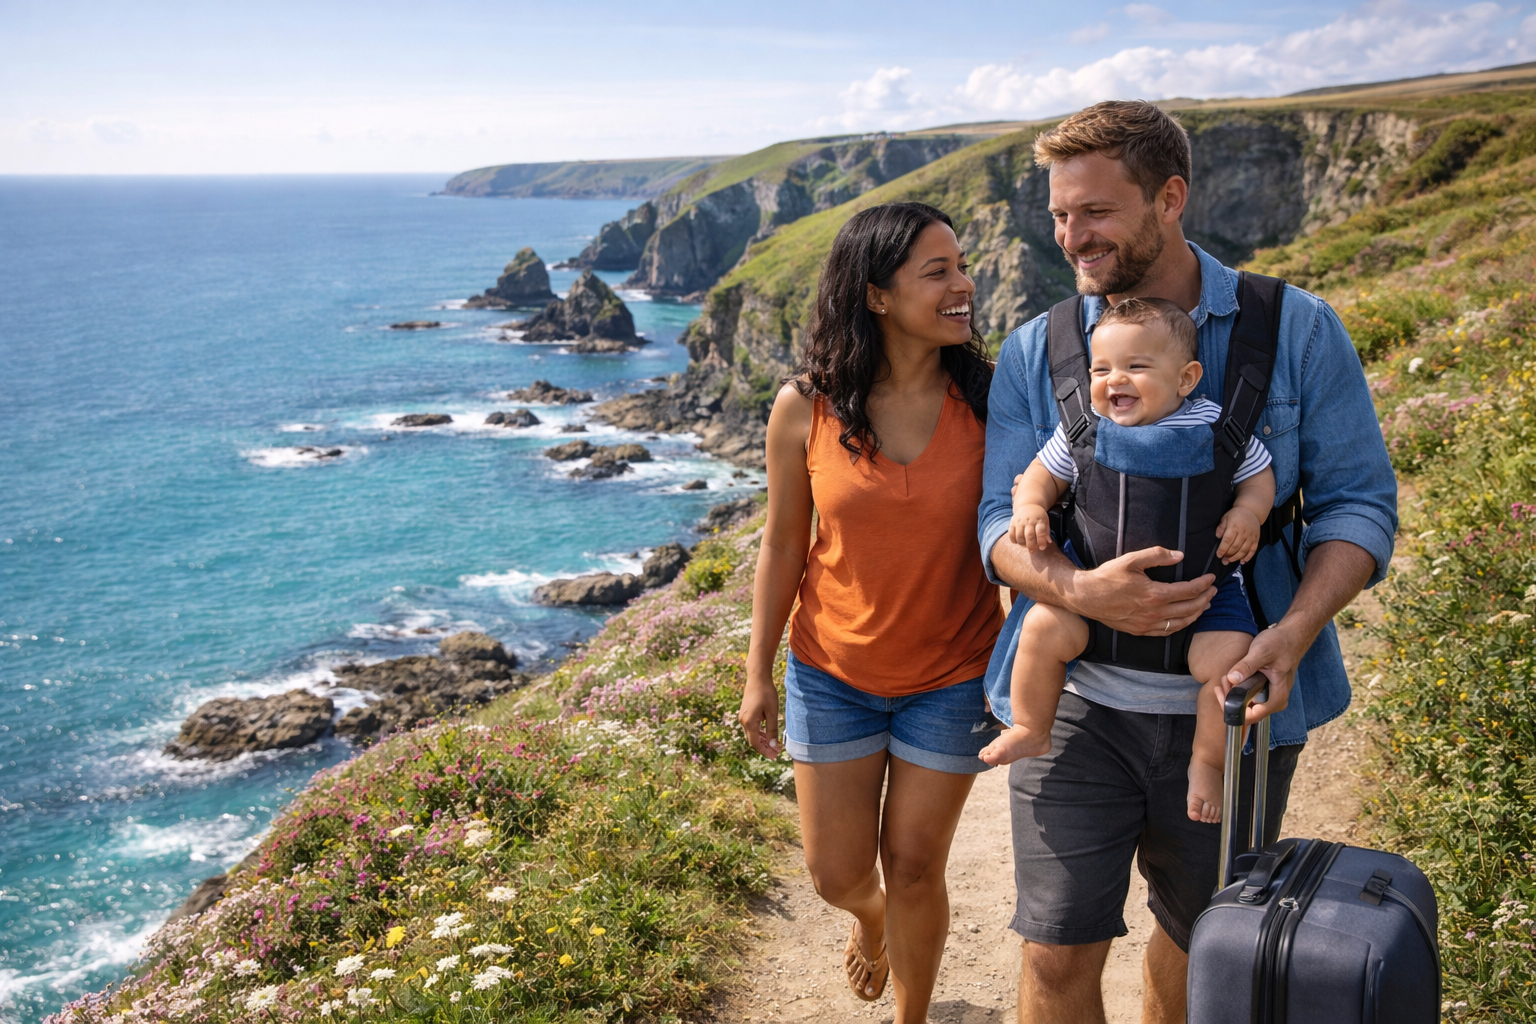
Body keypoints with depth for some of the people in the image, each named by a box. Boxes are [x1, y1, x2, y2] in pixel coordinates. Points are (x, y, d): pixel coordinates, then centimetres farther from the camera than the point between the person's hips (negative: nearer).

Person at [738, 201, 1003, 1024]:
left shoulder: (989, 398, -13)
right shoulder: (805, 409, -12)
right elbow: (783, 545, -2)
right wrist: (757, 676, 2)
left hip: (952, 677, -1)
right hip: (832, 672, 1)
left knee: (914, 869, 10)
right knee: (837, 876, 11)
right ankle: (870, 917, 50)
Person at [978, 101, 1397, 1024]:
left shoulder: (1297, 330, -3)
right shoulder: (1034, 353, 1)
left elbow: (1359, 500, -3)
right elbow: (1002, 521, -3)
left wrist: (1297, 628, -21)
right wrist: (1080, 591, -25)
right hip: (1076, 702, 0)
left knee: (1198, 940, 19)